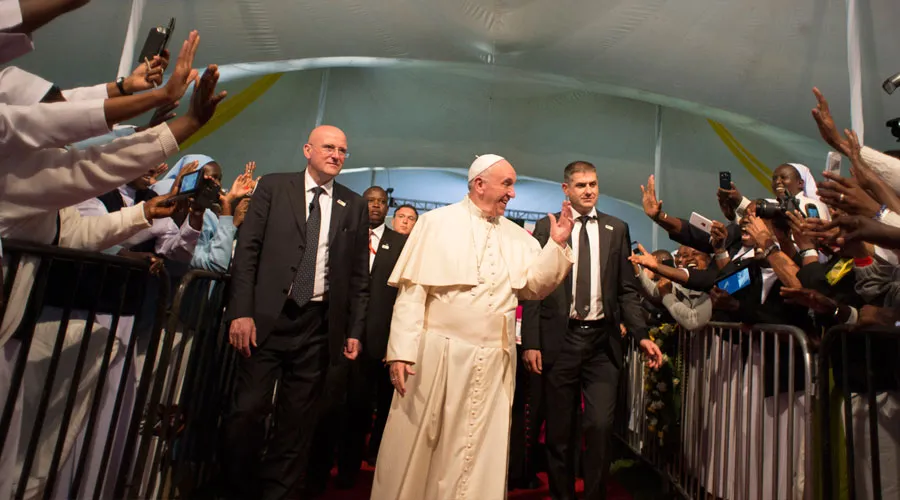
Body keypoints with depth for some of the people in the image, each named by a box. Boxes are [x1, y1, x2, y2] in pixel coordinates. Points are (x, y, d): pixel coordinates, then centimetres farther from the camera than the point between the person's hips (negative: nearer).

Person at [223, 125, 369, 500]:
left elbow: (359, 274, 9)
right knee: (247, 410, 0)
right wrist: (241, 312, -8)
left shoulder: (355, 206, 9)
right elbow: (247, 250, 0)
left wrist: (354, 330, 5)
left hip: (319, 326, 2)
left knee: (297, 419, 7)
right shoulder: (273, 186, 6)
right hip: (267, 318, -1)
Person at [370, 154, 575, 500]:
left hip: (494, 361, 4)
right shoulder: (437, 222, -1)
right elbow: (412, 290, -6)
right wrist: (401, 351, -12)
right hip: (437, 353, -3)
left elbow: (534, 287, 5)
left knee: (477, 453, 11)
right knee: (416, 449, 9)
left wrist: (557, 244, -6)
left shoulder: (517, 236, 11)